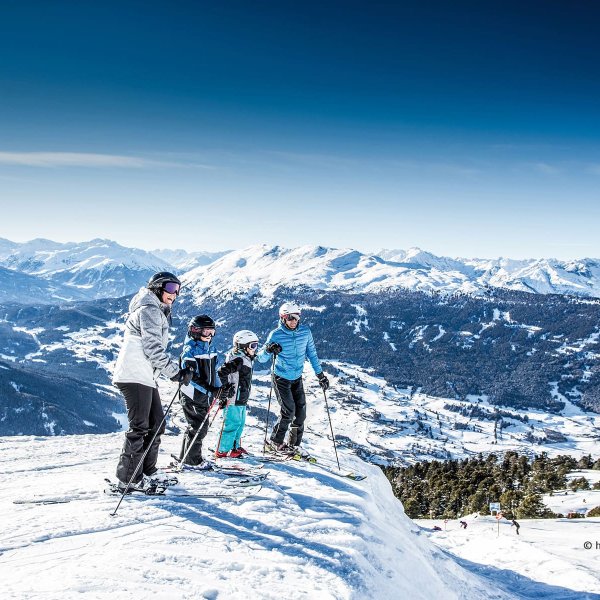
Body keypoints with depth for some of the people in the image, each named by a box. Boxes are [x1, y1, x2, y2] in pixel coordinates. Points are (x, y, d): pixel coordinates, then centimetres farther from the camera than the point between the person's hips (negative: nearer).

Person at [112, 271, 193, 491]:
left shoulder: (158, 312, 23)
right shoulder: (149, 310, -9)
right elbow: (152, 348, -19)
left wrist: (177, 369, 15)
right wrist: (176, 372, -20)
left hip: (145, 377, 11)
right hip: (135, 376, -11)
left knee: (157, 424, 13)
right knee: (139, 427, -9)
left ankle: (147, 472, 22)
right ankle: (128, 478, -3)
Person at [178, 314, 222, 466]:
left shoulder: (211, 349, 12)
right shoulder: (190, 350, -13)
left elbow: (214, 371, 19)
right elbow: (191, 376, -20)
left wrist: (219, 388, 9)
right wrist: (209, 389, -25)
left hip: (205, 395, 8)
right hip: (192, 395, -8)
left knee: (196, 426, 15)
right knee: (199, 426, -7)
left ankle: (185, 457, 27)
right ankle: (192, 459, 5)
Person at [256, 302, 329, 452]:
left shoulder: (305, 331, -7)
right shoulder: (276, 335, -16)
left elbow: (311, 353, 6)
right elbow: (261, 358, -13)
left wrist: (320, 374, 7)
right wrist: (268, 350, -35)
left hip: (297, 378, 4)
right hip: (281, 379, -4)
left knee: (300, 413, 3)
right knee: (288, 412, -11)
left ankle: (292, 445, 19)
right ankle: (274, 443, 6)